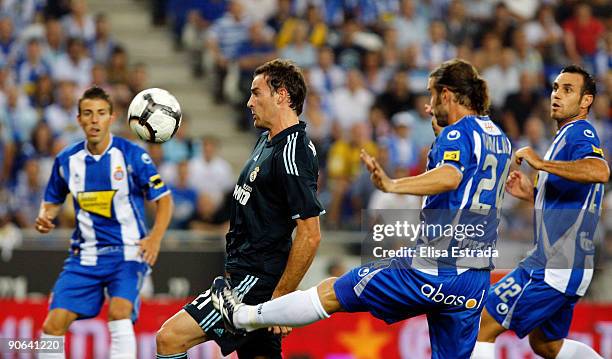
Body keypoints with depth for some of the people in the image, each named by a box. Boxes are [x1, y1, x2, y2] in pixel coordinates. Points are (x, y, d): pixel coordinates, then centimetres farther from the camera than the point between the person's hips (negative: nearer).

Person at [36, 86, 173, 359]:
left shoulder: (132, 155, -9)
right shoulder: (67, 160, 2)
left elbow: (164, 199, -4)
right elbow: (52, 201, 18)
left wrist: (155, 237, -20)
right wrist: (45, 217, -6)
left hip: (128, 252, -4)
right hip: (85, 254, 4)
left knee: (119, 311, -29)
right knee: (53, 325, -7)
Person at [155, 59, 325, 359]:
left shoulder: (292, 154, -18)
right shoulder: (267, 140, 14)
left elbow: (310, 235, -22)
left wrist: (280, 299, -21)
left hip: (257, 282, -10)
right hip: (243, 274, 10)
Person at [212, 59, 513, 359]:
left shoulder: (458, 133, -9)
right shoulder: (500, 139, 17)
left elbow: (450, 176, -31)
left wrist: (392, 185, -43)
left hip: (434, 269, -8)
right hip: (476, 282, 8)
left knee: (333, 292, 7)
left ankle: (243, 316, 20)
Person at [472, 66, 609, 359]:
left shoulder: (579, 133, -12)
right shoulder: (566, 137, 20)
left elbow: (600, 171, -35)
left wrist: (541, 163, -32)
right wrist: (530, 193, 16)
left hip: (554, 266, -11)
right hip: (562, 266, 11)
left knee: (482, 328, -8)